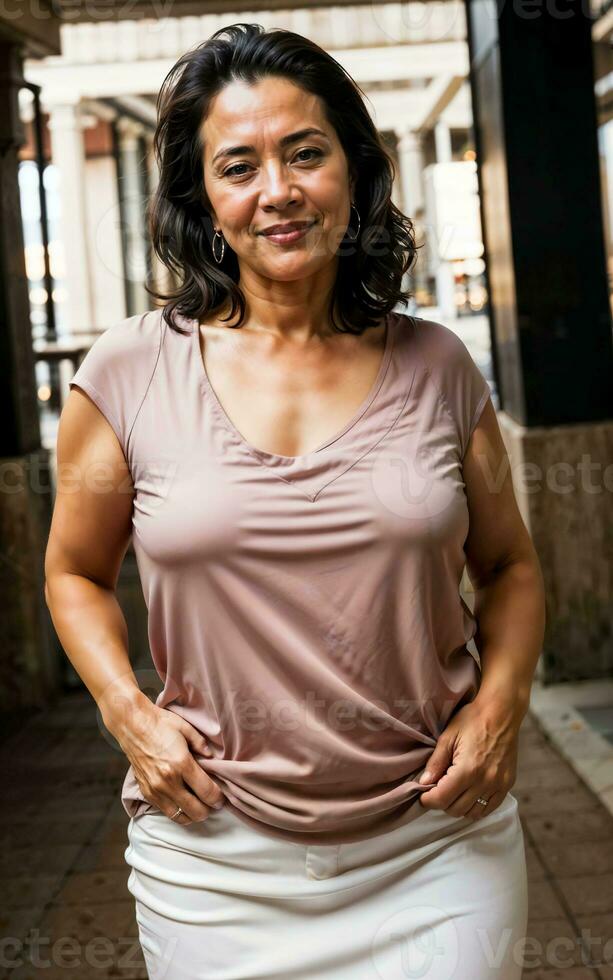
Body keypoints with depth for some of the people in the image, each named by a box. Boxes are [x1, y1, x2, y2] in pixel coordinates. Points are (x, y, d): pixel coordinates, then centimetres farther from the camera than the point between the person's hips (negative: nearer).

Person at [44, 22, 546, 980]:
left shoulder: (436, 366, 0)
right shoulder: (131, 372, -4)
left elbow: (510, 567, 11)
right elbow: (76, 573, 8)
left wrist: (501, 705, -5)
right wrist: (128, 711, -7)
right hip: (219, 860, 0)